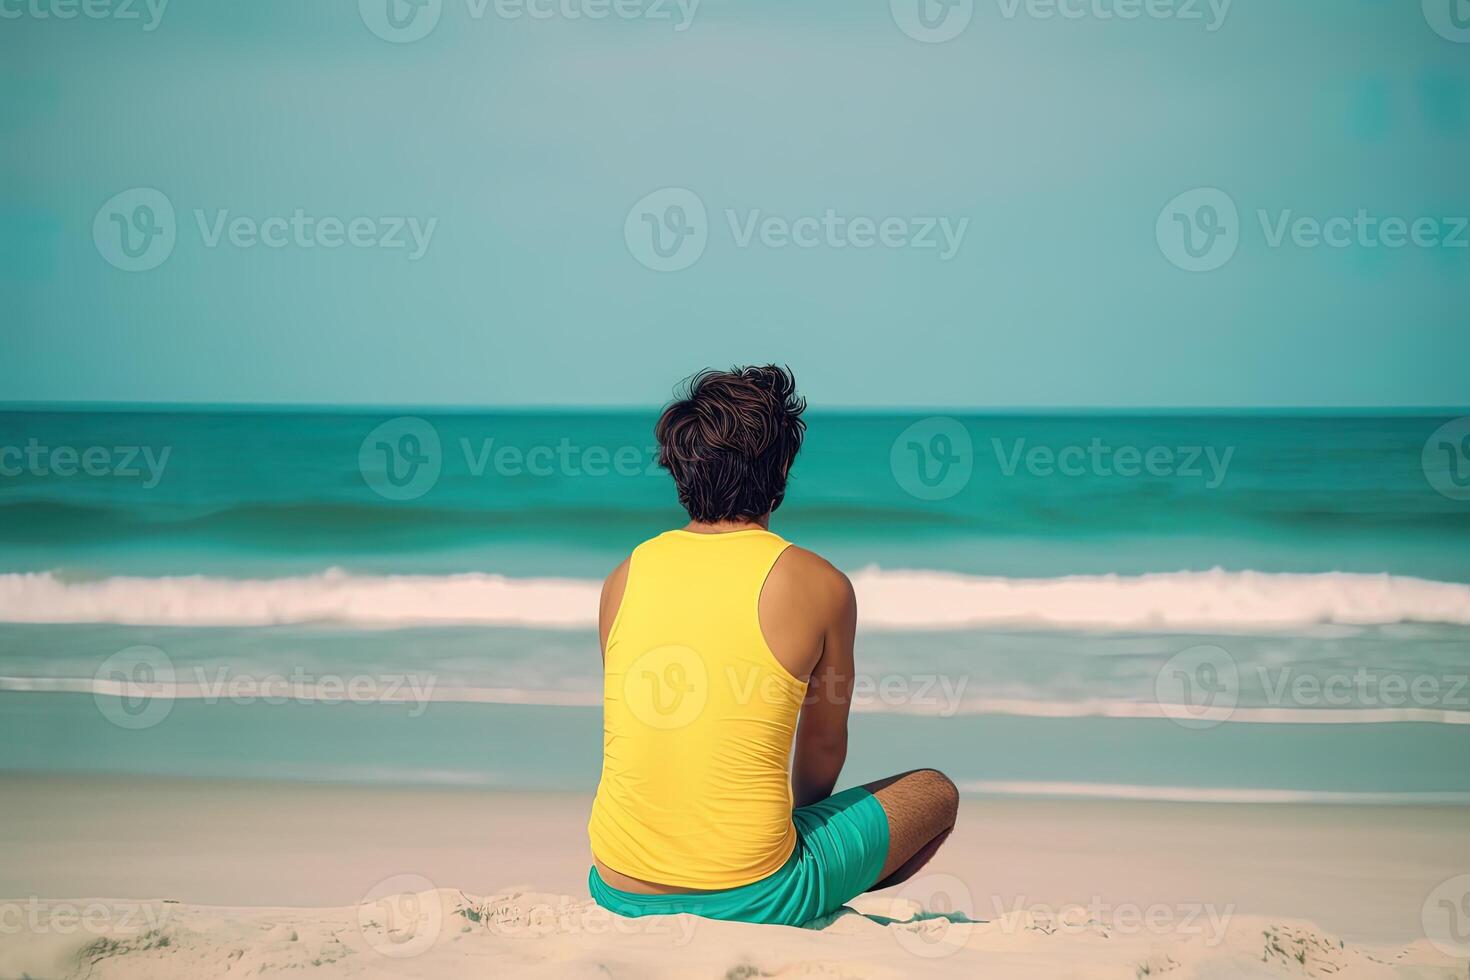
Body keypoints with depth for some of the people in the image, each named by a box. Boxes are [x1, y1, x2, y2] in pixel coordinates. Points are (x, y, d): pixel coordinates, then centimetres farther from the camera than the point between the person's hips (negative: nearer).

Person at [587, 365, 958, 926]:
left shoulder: (624, 578, 3)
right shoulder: (820, 586, -7)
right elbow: (824, 749, 8)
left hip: (620, 893, 5)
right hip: (751, 896, -5)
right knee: (936, 793, 18)